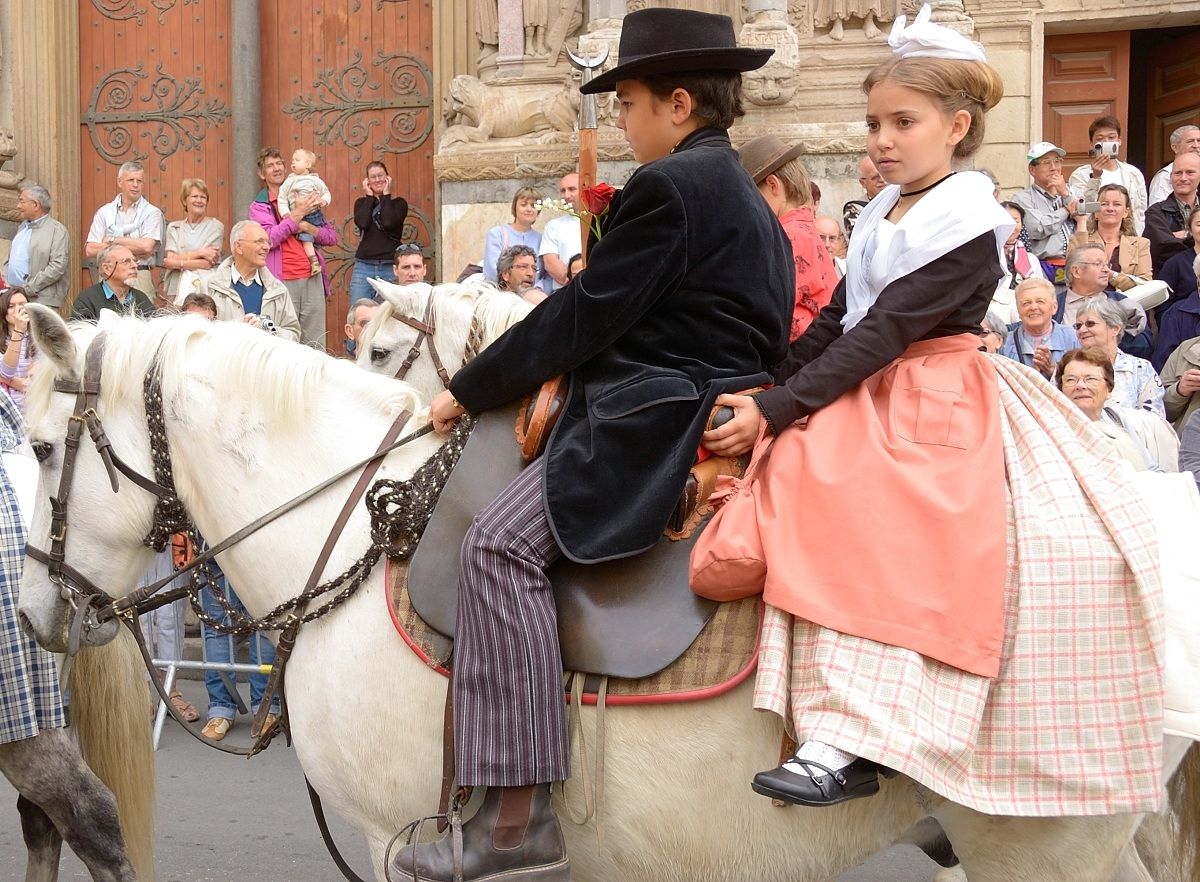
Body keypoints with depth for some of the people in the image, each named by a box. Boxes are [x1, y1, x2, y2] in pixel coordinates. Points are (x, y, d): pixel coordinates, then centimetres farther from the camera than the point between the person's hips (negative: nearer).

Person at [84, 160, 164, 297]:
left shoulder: (152, 213, 4)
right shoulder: (104, 212, 12)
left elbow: (147, 246, -11)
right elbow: (90, 250, 1)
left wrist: (112, 240, -1)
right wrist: (133, 249, -5)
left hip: (139, 278, -2)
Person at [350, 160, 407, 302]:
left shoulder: (399, 203, 9)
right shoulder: (361, 203, 14)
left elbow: (388, 223, -11)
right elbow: (362, 223, -7)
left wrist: (386, 195, -1)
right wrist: (369, 196, 3)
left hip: (390, 267, -2)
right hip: (364, 265, 2)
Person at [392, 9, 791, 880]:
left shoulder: (669, 186, -11)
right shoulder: (744, 195, 20)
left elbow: (583, 316, -13)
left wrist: (467, 391, -4)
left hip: (653, 426, -11)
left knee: (502, 542, -22)